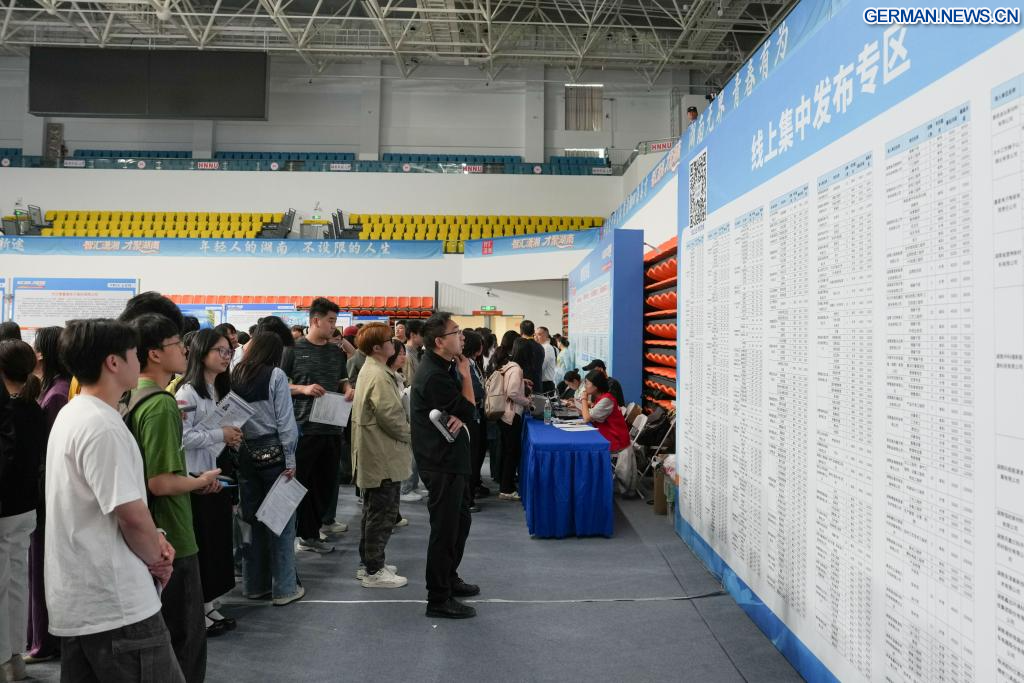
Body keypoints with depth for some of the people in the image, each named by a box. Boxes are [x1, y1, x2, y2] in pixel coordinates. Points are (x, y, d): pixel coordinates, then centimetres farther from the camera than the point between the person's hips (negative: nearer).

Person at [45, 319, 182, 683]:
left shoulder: (71, 415, 12)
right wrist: (155, 558, -4)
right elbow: (131, 514, -23)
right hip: (115, 602, -10)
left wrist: (153, 538, 5)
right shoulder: (101, 425, -21)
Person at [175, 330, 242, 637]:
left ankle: (208, 606, 25)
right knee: (198, 543, 0)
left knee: (218, 539, 13)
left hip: (218, 473, 9)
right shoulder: (188, 392, -15)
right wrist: (220, 434, -20)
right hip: (196, 477, -9)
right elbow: (182, 437, -23)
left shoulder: (222, 390, 12)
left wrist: (233, 438, 5)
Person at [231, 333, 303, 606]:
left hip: (245, 452, 5)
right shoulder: (276, 375, -8)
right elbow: (285, 420, -10)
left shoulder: (235, 376, 5)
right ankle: (284, 588, 9)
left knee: (252, 519, 14)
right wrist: (290, 460, -6)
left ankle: (254, 584, 24)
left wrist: (236, 453, 8)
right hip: (272, 451, -5)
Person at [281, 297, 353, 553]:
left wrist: (348, 389, -1)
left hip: (332, 427, 6)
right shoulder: (294, 349, -4)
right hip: (303, 427, -5)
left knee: (327, 481, 12)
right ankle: (308, 533, 16)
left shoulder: (337, 352, 12)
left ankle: (310, 531, 27)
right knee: (301, 482, 3)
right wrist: (303, 389, -18)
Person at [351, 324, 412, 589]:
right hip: (384, 457, -11)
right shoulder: (380, 376, -22)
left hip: (372, 456, 11)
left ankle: (368, 563, 29)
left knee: (373, 511, 19)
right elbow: (391, 417, -23)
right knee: (383, 514, -1)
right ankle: (374, 572, 8)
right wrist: (411, 434, -8)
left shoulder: (369, 370, 12)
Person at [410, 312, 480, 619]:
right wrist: (466, 373, -10)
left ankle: (449, 578, 38)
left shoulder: (444, 366, 8)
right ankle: (438, 600, 11)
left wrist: (459, 417, -15)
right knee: (445, 528, -1)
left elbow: (462, 410, 8)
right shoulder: (434, 375, -23)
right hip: (442, 462, -10)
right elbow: (469, 411, -17)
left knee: (461, 521, 22)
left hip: (451, 458, 10)